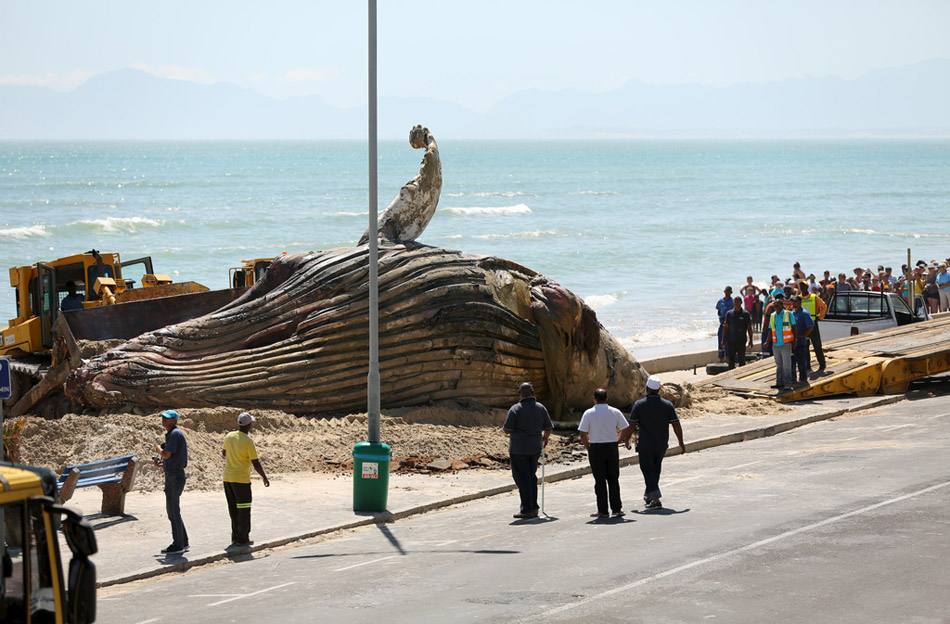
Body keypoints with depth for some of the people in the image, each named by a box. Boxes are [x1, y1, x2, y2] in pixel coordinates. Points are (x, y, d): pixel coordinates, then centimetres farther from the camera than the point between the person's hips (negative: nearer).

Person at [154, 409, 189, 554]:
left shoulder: (175, 434, -14)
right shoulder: (171, 434, 18)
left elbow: (166, 454, -23)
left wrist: (158, 449, -4)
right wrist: (161, 464, 13)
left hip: (174, 477, -11)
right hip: (172, 476, 11)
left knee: (173, 512, -5)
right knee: (172, 511, 16)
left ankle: (178, 545, -1)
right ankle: (183, 542, 22)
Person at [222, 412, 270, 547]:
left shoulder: (229, 437, 1)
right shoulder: (248, 441, -17)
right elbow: (256, 463, -15)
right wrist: (264, 477, -1)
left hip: (227, 478, 7)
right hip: (241, 480, -7)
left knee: (233, 509, 15)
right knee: (243, 510, 2)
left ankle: (235, 536, 20)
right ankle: (242, 539, 3)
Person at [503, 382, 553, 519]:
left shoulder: (515, 409, -13)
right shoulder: (541, 408, 3)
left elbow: (507, 430, -14)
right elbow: (548, 428, 10)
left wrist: (509, 433, 10)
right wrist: (545, 438, 31)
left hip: (519, 449, -5)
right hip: (535, 448, 5)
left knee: (522, 478, 0)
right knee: (531, 477, 17)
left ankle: (527, 509, -2)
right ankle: (533, 507, 18)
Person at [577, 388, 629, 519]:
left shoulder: (589, 413, -5)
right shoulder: (615, 412, 0)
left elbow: (583, 435, -9)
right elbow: (625, 430, 2)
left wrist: (588, 448, 5)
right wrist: (627, 443, 20)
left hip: (596, 449, -2)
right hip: (612, 448, 2)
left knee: (600, 480, 3)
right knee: (613, 479, 11)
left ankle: (602, 510, 4)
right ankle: (616, 508, 9)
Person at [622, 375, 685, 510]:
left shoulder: (639, 405, -8)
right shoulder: (668, 405, -4)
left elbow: (632, 426, -5)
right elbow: (676, 425, -3)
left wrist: (626, 440, 12)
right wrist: (681, 443, 6)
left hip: (645, 444, -3)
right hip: (662, 444, 3)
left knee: (648, 470, 1)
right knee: (655, 469, 19)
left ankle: (655, 499, -11)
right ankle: (648, 495, 30)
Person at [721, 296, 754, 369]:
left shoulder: (745, 314, 0)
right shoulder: (729, 313, 5)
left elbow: (749, 328, 3)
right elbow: (725, 327, 7)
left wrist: (750, 341, -1)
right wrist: (723, 340, 3)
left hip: (741, 341, -2)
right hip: (731, 341, 2)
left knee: (741, 360, 0)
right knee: (731, 360, 6)